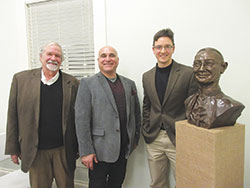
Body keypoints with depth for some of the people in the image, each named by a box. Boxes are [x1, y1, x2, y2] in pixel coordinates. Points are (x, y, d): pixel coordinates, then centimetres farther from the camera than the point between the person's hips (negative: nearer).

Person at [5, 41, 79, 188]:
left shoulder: (72, 83, 0)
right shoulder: (21, 79, 1)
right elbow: (13, 116, 3)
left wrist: (79, 148, 4)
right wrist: (13, 148, 3)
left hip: (64, 150, 0)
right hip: (35, 151, 0)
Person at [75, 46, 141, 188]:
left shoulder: (129, 84, 9)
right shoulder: (87, 83, -5)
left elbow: (136, 113, 15)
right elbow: (81, 119, -10)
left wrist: (135, 139, 13)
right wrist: (85, 151, -13)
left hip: (124, 149, 4)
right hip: (99, 150, -4)